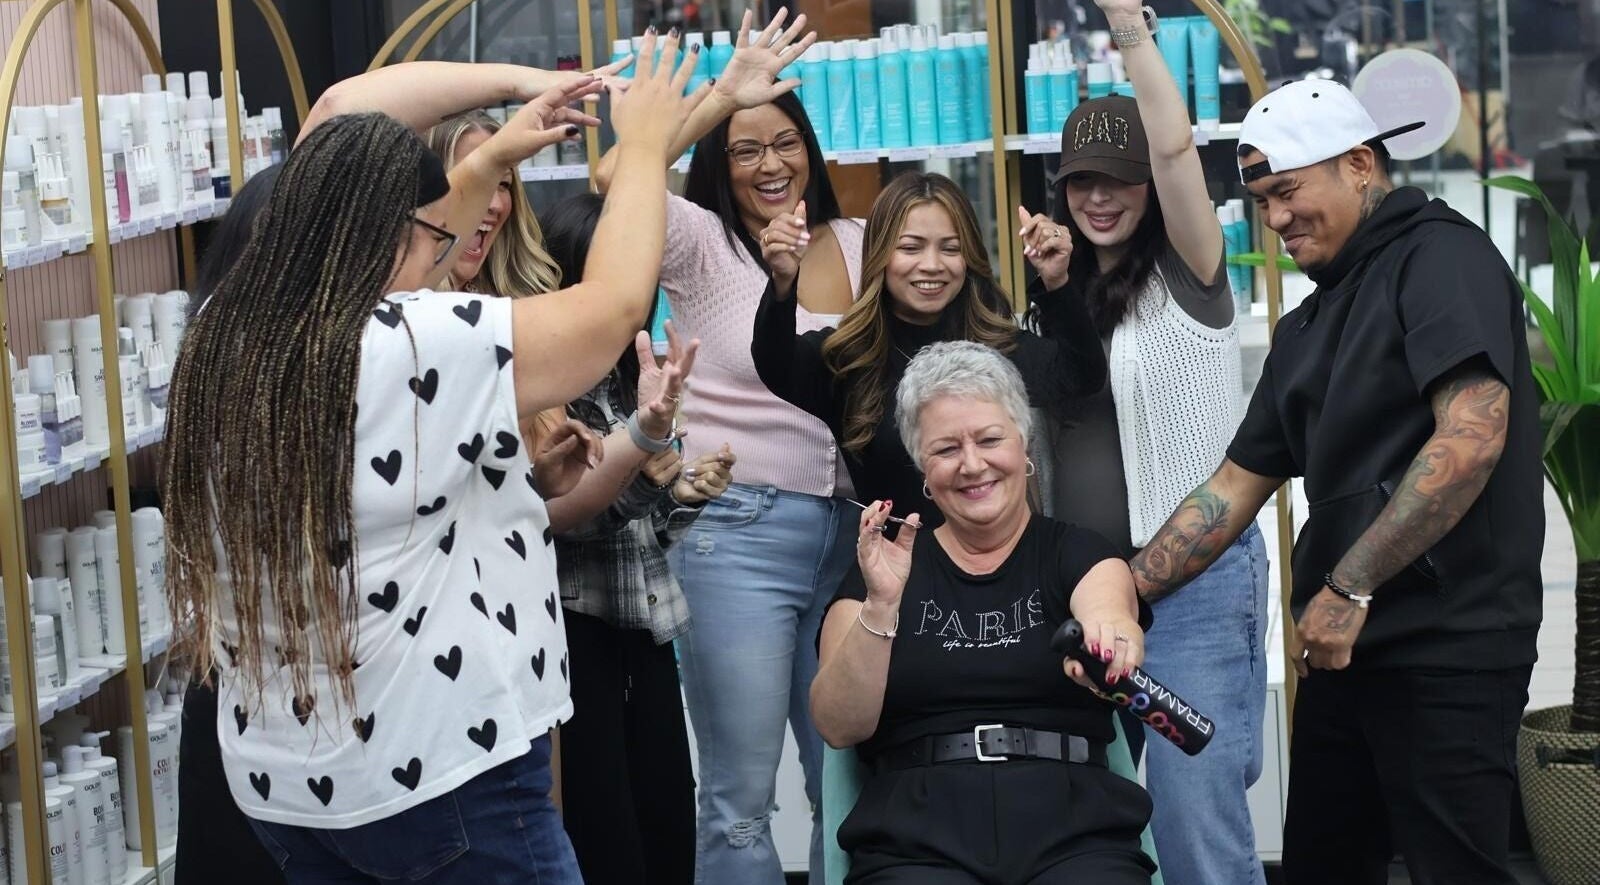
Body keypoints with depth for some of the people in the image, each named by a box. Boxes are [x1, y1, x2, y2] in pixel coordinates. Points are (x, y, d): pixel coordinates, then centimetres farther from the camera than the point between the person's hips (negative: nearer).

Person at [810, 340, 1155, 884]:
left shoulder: (1076, 552, 13)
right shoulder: (888, 567, 14)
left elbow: (1108, 606, -11)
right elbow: (840, 727, 1)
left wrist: (1110, 631, -35)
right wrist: (882, 605, -15)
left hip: (1071, 835, 0)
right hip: (917, 840, 0)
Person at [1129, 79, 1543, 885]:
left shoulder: (1441, 258, -8)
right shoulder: (1307, 328, 18)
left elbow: (1473, 436, -21)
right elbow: (1234, 488, 19)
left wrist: (1349, 586, -21)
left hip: (1446, 647, -9)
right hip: (1342, 646, 9)